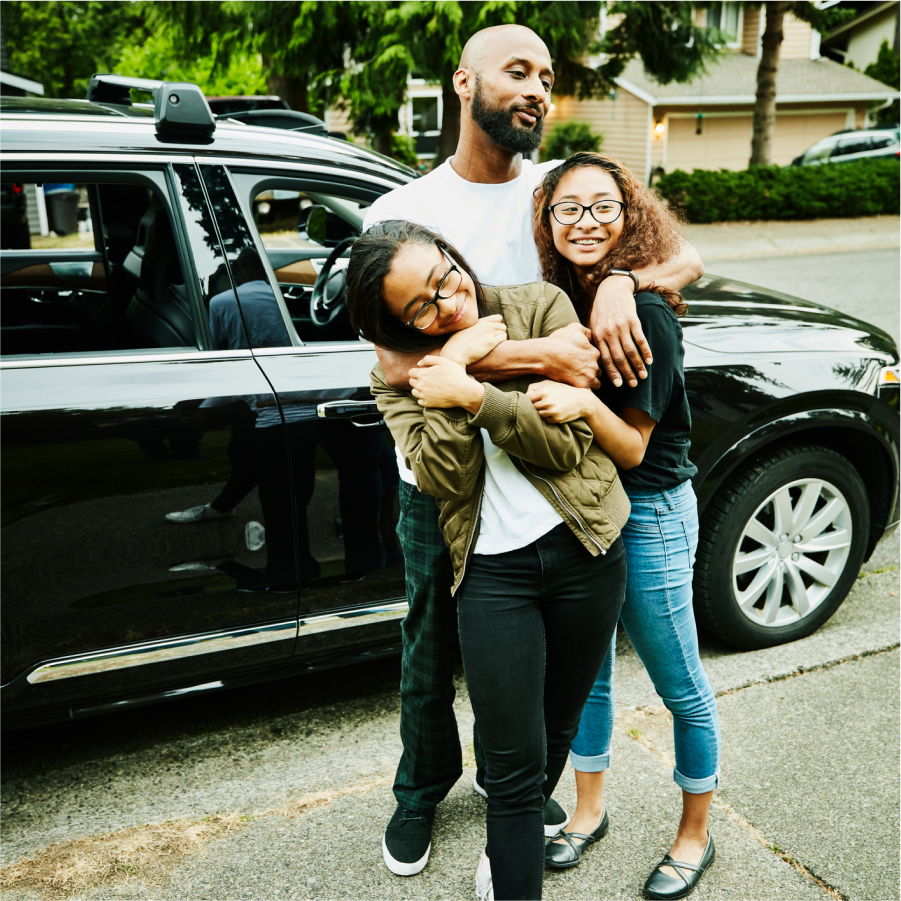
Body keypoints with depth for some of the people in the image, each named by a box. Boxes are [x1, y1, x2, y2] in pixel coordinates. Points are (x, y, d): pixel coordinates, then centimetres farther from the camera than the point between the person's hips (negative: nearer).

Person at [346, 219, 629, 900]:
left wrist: (474, 397, -22)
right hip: (491, 570, -1)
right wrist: (460, 362, -19)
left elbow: (570, 439, -11)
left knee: (559, 726, 19)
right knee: (514, 759, -2)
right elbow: (440, 477, -14)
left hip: (582, 551, 1)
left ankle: (515, 837, 45)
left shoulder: (541, 308, -4)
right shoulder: (400, 374, 0)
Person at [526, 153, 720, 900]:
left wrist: (584, 405, -38)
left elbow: (632, 448, -18)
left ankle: (695, 837, 32)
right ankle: (590, 810, 40)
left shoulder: (647, 316, -20)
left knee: (682, 689, 11)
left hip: (649, 518, -6)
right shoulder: (555, 303, -1)